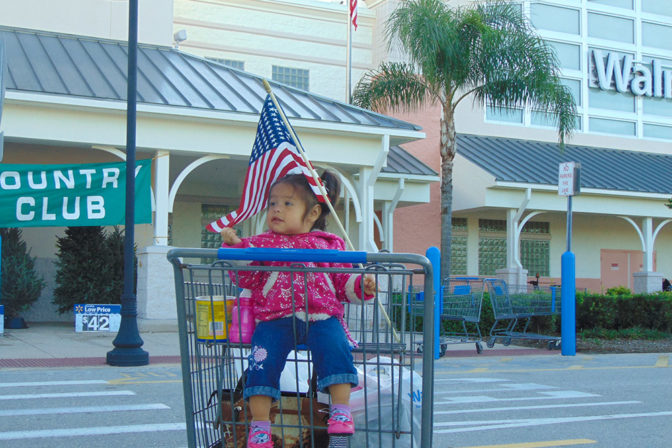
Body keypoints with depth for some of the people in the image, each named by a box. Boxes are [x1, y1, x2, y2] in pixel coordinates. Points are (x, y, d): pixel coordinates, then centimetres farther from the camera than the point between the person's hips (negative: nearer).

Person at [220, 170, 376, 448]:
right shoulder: (263, 243, 17)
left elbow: (343, 282, 20)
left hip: (321, 317, 0)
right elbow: (245, 279, 6)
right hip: (276, 318, 0)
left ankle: (341, 412, -20)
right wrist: (235, 247, -5)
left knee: (335, 347, -28)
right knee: (263, 360, -21)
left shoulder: (327, 245, 18)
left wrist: (361, 285, 0)